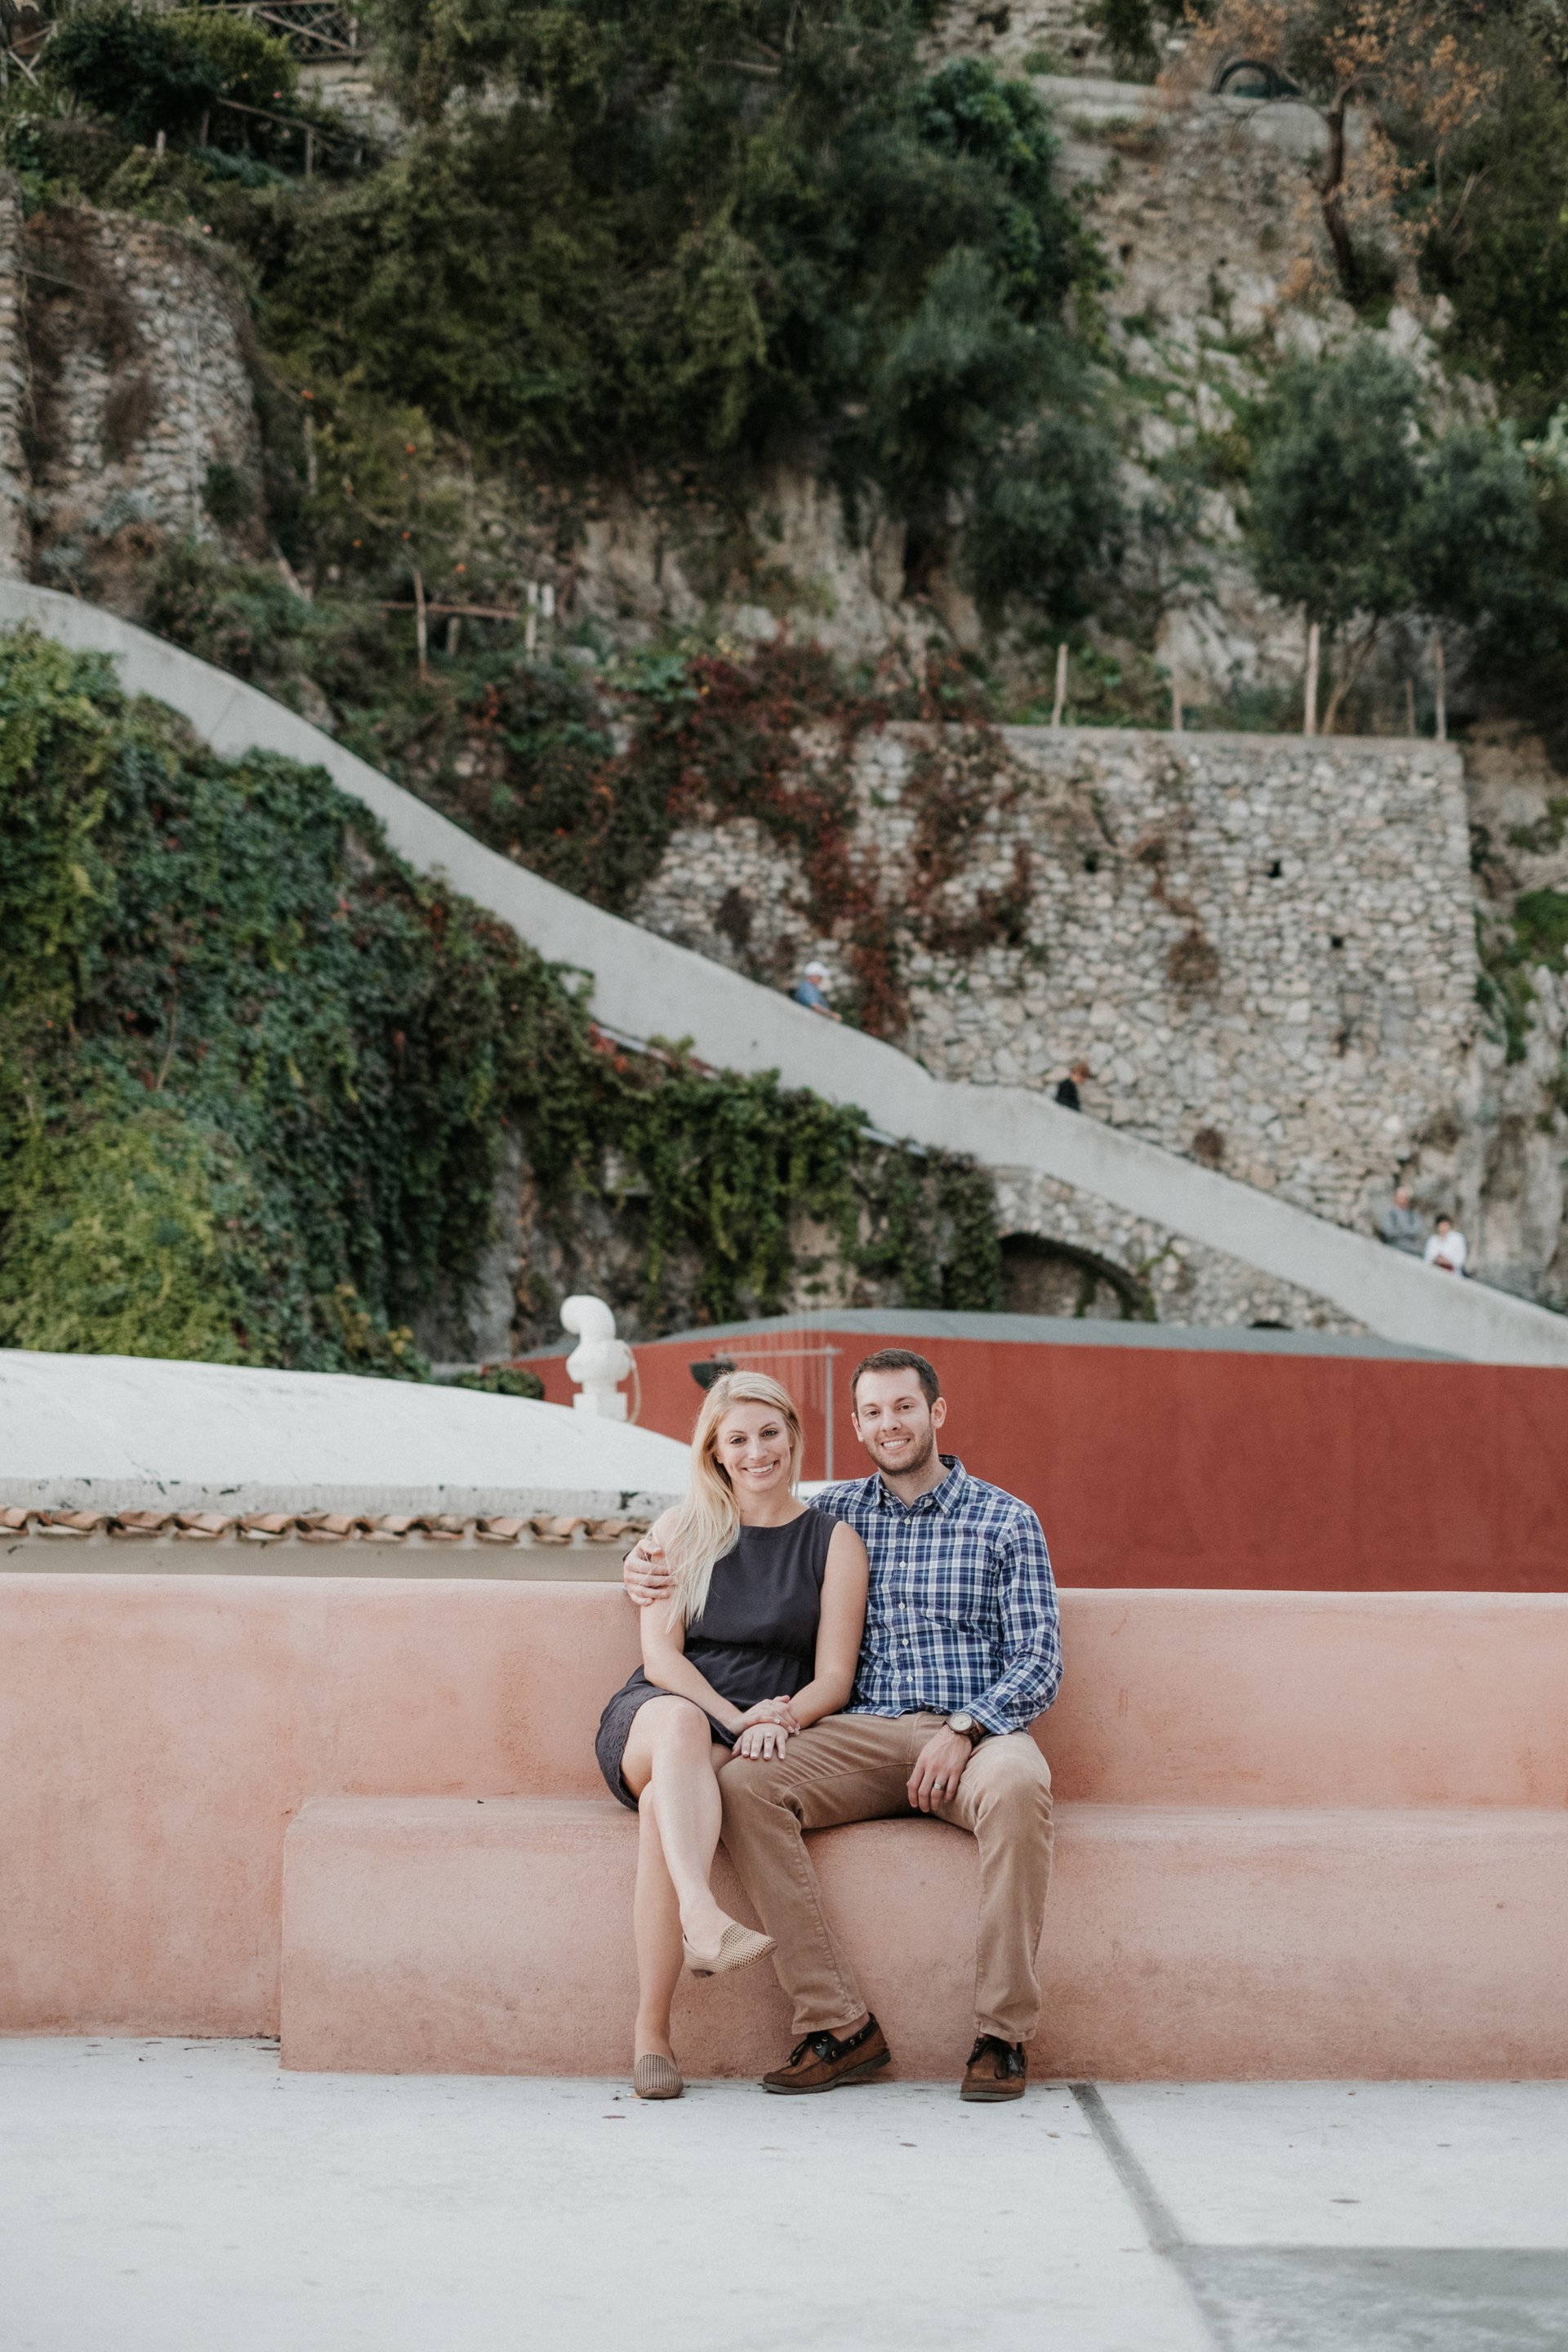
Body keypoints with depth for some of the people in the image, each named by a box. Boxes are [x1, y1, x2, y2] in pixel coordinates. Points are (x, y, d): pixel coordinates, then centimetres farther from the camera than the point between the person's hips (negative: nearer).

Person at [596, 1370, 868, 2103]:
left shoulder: (833, 1543, 11)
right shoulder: (680, 1531, 13)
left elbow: (833, 1678, 5)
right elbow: (660, 1657, 3)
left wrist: (781, 1720, -16)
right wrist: (735, 1717, -14)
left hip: (765, 1734, -1)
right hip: (651, 1719, 1)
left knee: (664, 1805, -35)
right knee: (678, 1721, -39)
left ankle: (651, 2034, -38)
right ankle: (702, 1917, -59)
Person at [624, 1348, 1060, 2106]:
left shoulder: (1006, 1521, 10)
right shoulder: (836, 1513, 17)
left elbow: (1038, 1664, 2)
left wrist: (963, 1732, -16)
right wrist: (645, 1563, 5)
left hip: (976, 1731, -3)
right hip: (865, 1733, 3)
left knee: (1017, 1785, -38)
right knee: (745, 1784, -26)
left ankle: (1002, 2035, -31)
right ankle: (840, 2027, -26)